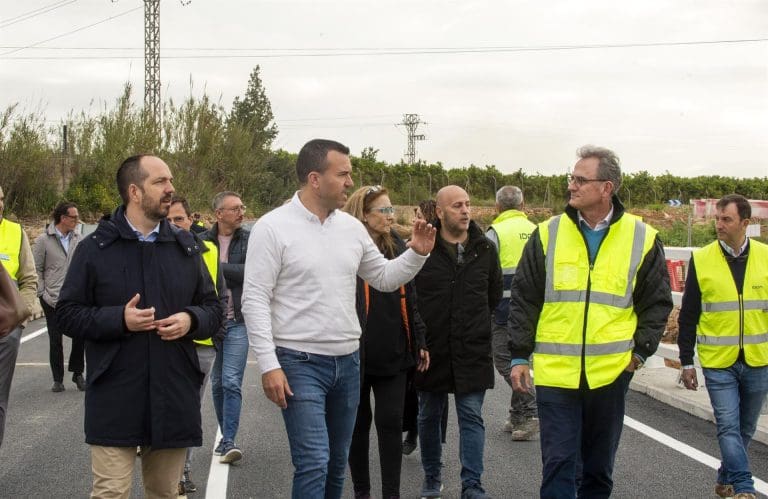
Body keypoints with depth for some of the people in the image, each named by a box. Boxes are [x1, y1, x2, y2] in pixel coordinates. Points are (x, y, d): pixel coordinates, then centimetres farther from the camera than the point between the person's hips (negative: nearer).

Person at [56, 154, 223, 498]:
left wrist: (191, 320, -8)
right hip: (115, 399, -3)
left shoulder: (186, 248, 10)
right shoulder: (95, 248, -1)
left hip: (174, 397, 4)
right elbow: (68, 313, 0)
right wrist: (118, 319, -16)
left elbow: (214, 308, 14)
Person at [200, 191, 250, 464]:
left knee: (231, 382, -10)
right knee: (217, 383, 12)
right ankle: (226, 436, 25)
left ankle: (229, 441, -8)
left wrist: (217, 267, -12)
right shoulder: (202, 241, 3)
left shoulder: (249, 240, 0)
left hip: (238, 321, -2)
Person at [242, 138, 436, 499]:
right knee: (314, 463, -13)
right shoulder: (273, 227, -10)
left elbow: (384, 278, 16)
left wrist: (416, 254, -2)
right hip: (299, 362, -6)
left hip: (348, 361, 6)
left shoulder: (351, 227, 7)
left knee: (337, 463, 14)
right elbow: (255, 300, -12)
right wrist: (269, 364, -18)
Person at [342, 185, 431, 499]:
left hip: (393, 353, 4)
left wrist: (419, 342, 11)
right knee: (359, 424, 10)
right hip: (356, 355, -4)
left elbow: (409, 298, 13)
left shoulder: (397, 247, 9)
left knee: (391, 423, 4)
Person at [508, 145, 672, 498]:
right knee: (559, 464, -2)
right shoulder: (548, 234, 1)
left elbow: (658, 302, 8)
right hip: (554, 373, -1)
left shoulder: (642, 238, 1)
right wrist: (519, 356, 1)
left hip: (611, 373, 1)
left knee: (599, 468, 14)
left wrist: (640, 350, -2)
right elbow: (523, 299, 4)